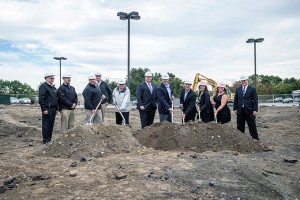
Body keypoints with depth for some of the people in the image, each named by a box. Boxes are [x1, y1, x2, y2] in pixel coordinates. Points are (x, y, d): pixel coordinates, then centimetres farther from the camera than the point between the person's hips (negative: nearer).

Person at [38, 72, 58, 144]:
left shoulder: (53, 87, 19)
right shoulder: (43, 86, -8)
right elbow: (41, 99, -15)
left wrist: (56, 108, 18)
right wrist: (44, 109, -19)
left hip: (53, 109, 9)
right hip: (47, 109, -8)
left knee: (51, 125, 11)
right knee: (46, 125, -3)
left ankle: (49, 139, 19)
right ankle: (46, 140, 2)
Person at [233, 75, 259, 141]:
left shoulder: (252, 89, 1)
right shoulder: (238, 89, 12)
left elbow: (255, 100, -2)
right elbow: (235, 100, 12)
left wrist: (255, 110, -10)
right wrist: (235, 109, 3)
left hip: (249, 110, -3)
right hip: (240, 111, 3)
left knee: (252, 125, 2)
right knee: (240, 126, 8)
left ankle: (255, 138, 13)